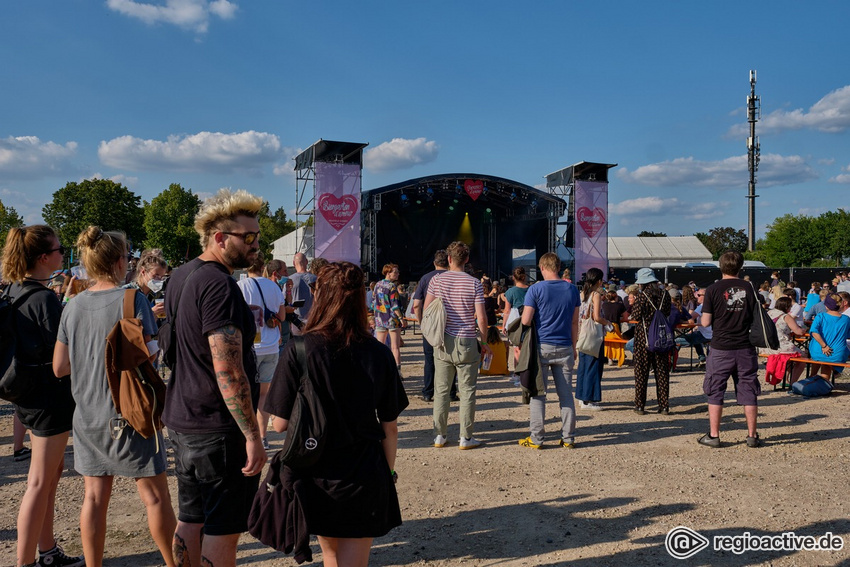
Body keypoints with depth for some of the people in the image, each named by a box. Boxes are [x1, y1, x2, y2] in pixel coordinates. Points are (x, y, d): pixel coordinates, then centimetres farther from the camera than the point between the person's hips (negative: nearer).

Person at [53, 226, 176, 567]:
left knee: (95, 496, 13)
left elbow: (59, 367, 8)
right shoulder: (132, 298, -14)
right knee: (155, 496, 6)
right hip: (129, 413, -5)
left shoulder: (73, 307, 3)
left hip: (87, 417, 6)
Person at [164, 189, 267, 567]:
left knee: (191, 520, 19)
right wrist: (253, 435, -23)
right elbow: (228, 372, -26)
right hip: (220, 428, -9)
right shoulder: (219, 287, -21)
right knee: (222, 531, 3)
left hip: (181, 420, 9)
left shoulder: (180, 276, 8)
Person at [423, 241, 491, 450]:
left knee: (441, 390, 10)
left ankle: (440, 435, 15)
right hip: (466, 343, -2)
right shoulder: (474, 284, -5)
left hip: (442, 342, 2)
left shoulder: (436, 280, 0)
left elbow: (425, 310, 4)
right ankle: (466, 437, 10)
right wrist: (484, 342, 5)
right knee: (467, 391, 6)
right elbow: (481, 318, -8)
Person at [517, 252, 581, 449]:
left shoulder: (536, 289, -6)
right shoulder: (572, 289, 6)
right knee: (566, 394, 8)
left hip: (541, 346, -3)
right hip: (565, 348, 3)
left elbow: (526, 321, -10)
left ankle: (536, 439, 5)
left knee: (538, 393, 3)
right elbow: (575, 322, 10)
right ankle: (568, 438, 12)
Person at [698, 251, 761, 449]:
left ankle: (713, 435, 10)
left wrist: (702, 315, 12)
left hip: (721, 348, -2)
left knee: (715, 392, 6)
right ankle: (752, 435, 16)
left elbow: (705, 322, -8)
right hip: (745, 347, 3)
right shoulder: (748, 288, 0)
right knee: (748, 391, 10)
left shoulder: (713, 289, -7)